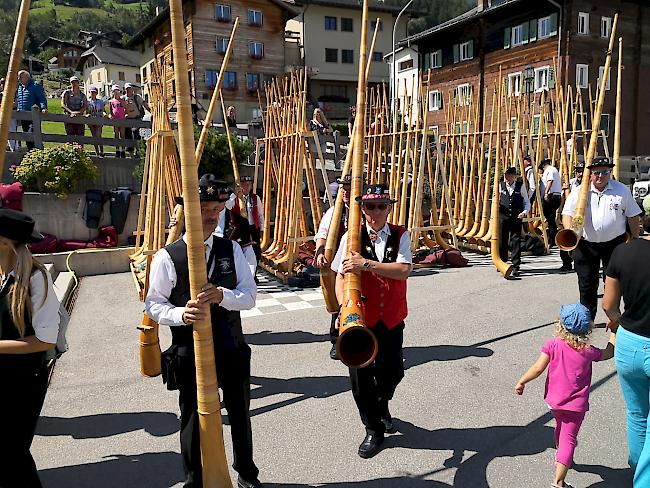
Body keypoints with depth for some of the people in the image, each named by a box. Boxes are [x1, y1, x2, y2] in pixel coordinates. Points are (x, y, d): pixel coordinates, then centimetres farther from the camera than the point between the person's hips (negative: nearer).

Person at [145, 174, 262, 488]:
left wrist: (221, 295, -27)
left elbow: (249, 296, -6)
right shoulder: (167, 257, -10)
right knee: (193, 421, 14)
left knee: (240, 416, 20)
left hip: (232, 349, 3)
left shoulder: (231, 249, -1)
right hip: (190, 353, -3)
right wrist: (181, 314, -27)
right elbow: (154, 306, -6)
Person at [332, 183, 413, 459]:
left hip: (392, 319, 1)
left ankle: (381, 406, 48)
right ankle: (373, 430, 28)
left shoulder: (400, 236, -2)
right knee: (360, 376, 5)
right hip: (360, 319, -1)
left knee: (392, 371, 13)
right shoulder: (351, 237, -5)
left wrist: (367, 264, -29)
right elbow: (341, 276, -6)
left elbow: (403, 270, -18)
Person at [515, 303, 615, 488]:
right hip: (576, 404, -2)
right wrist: (614, 332, 22)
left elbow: (538, 368, -14)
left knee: (560, 427, 29)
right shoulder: (589, 351, -10)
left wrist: (521, 382, -1)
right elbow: (609, 353, 9)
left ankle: (560, 457, 53)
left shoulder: (553, 344, -12)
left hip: (554, 400, 2)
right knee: (568, 439, 0)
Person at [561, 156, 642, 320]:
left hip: (614, 243, 0)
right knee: (587, 284, 6)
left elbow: (633, 216, 7)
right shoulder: (579, 192, -1)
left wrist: (635, 239, 6)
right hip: (585, 245, 0)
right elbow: (567, 214, -2)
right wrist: (570, 231, -21)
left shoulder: (622, 190, 0)